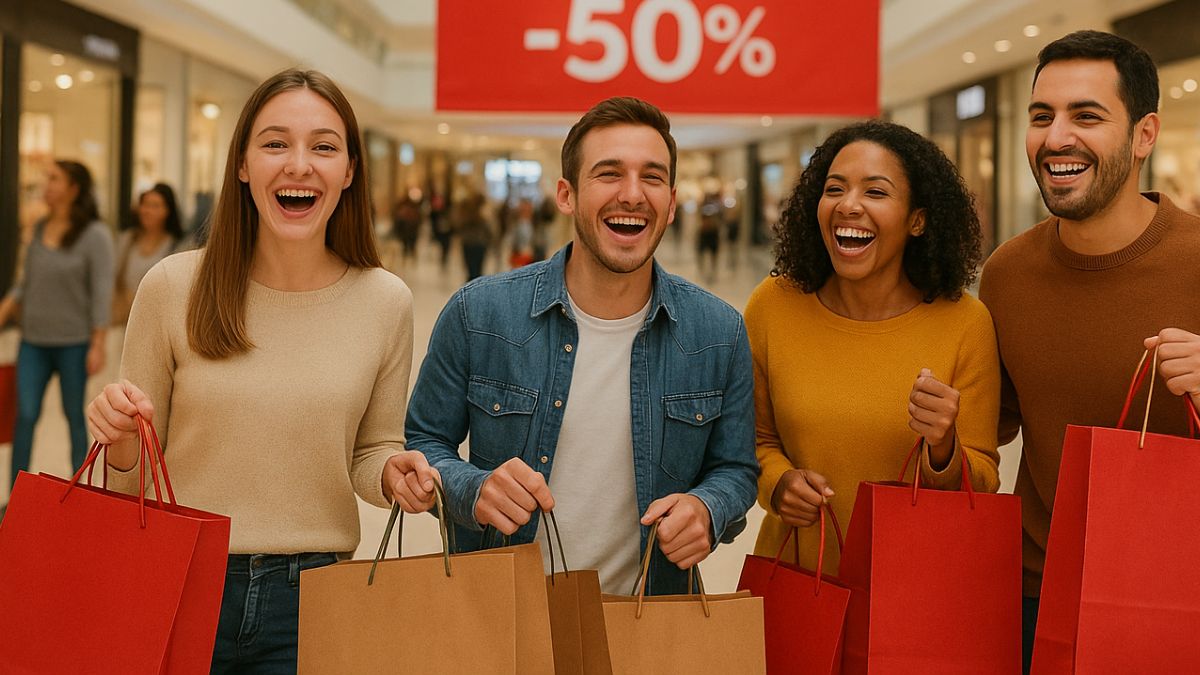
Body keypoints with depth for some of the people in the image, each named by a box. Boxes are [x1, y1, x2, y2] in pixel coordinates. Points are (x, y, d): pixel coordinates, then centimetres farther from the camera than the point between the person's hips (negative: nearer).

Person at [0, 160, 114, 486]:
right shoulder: (40, 228, 7)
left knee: (74, 414, 7)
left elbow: (102, 291, -11)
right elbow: (26, 281, 15)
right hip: (34, 339, 5)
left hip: (73, 341, -4)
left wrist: (98, 345, -14)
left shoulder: (95, 234, -9)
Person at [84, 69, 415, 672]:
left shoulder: (386, 302, -5)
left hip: (310, 599, 1)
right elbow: (134, 480, 2)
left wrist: (395, 474, -14)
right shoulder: (172, 287, -7)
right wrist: (120, 439, -19)